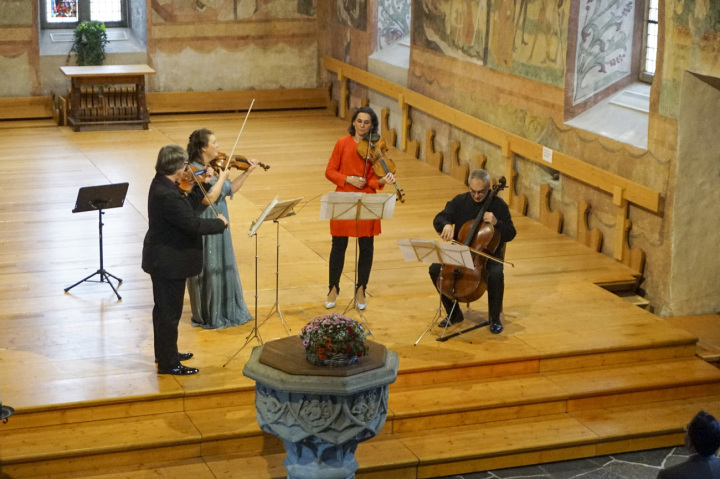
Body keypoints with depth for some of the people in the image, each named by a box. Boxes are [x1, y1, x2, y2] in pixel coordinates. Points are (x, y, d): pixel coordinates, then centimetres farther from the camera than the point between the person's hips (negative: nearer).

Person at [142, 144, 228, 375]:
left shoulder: (161, 185, 2)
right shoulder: (167, 195, -29)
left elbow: (185, 208, 10)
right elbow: (193, 224, -28)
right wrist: (220, 222, -14)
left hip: (161, 260, 11)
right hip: (170, 262, -11)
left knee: (164, 309, 23)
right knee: (170, 313, 1)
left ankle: (165, 353, 38)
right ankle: (168, 363, 12)